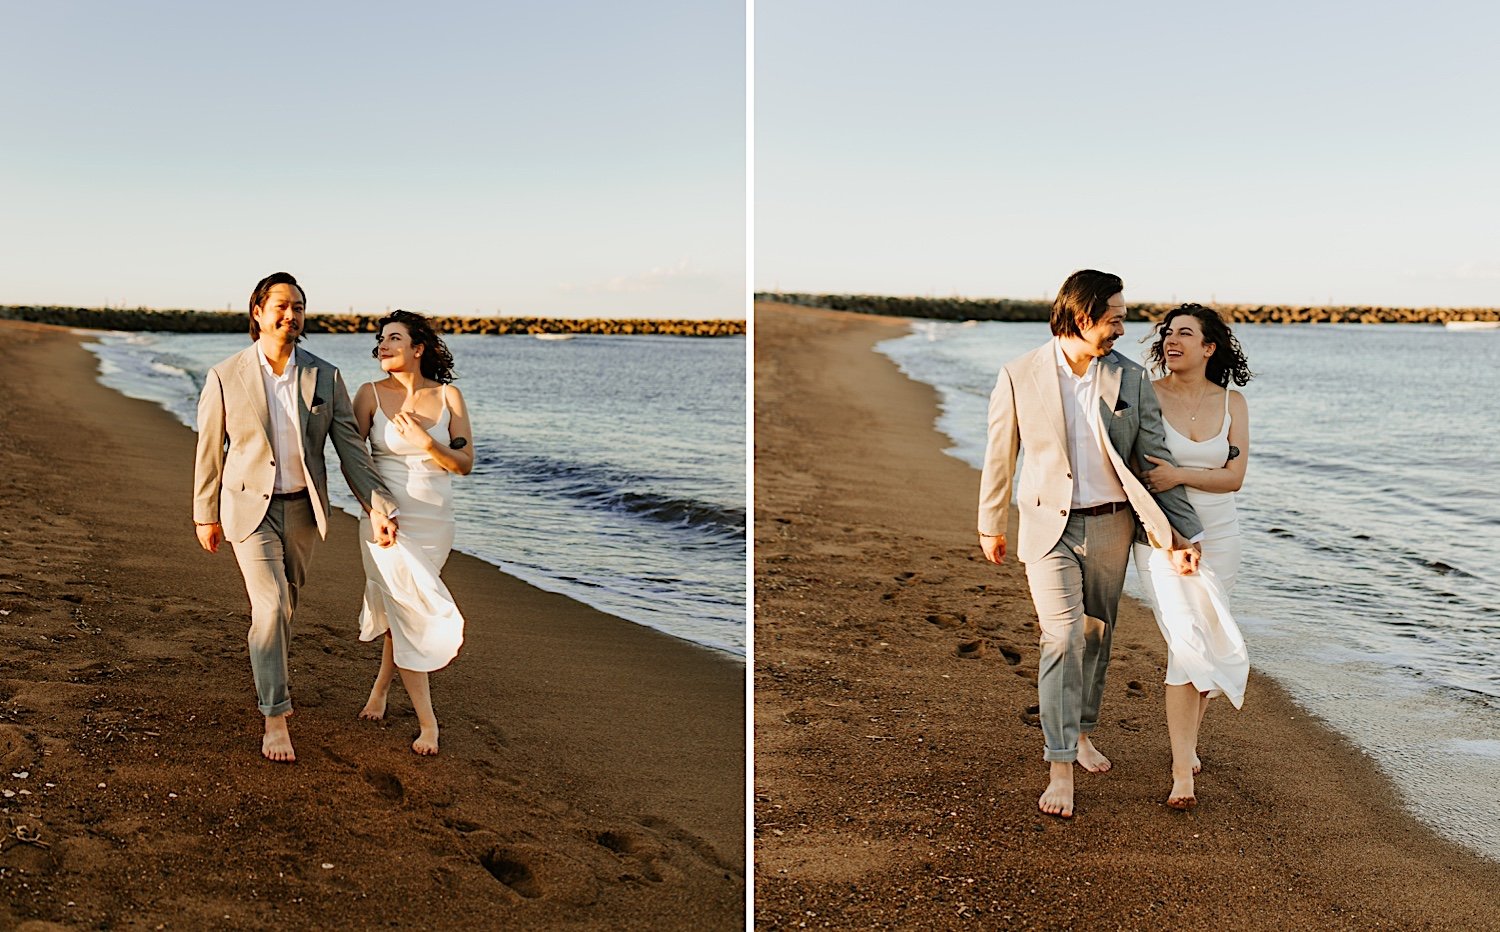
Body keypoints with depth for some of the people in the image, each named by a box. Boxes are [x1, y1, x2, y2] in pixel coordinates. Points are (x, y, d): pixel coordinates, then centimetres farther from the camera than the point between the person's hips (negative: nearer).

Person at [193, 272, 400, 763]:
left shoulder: (325, 378, -5)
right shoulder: (225, 377, -11)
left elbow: (350, 447, -4)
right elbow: (209, 450, -2)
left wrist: (379, 506, -13)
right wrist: (205, 515, 5)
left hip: (302, 508, 3)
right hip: (250, 508, -3)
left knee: (285, 602, 19)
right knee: (270, 607, -14)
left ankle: (268, 674, 47)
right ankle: (275, 718, -5)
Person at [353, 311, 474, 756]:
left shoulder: (448, 395, 0)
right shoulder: (371, 394, -3)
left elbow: (465, 464, -2)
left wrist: (426, 442, -17)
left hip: (434, 519, 2)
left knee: (399, 609, 15)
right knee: (408, 613, -4)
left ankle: (381, 687, 41)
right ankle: (427, 722, 3)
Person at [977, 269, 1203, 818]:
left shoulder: (1130, 379, -2)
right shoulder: (1020, 377, -9)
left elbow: (1154, 458, -2)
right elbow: (1000, 457, 2)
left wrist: (1178, 533, -9)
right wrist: (991, 526, 10)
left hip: (1110, 526, 3)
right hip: (1049, 526, -3)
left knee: (1096, 635, 15)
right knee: (1062, 640, -12)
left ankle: (1081, 732, 37)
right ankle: (1060, 769, -6)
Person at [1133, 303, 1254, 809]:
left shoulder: (1232, 403, 2)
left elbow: (1234, 477, -6)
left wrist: (1180, 475, -20)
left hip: (1217, 535, 3)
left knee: (1200, 643, 13)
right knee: (1189, 643, -13)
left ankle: (1188, 739, 35)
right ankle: (1183, 771, -8)